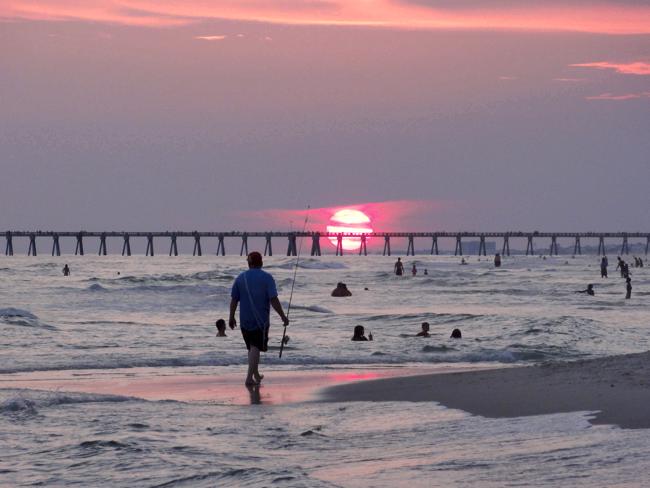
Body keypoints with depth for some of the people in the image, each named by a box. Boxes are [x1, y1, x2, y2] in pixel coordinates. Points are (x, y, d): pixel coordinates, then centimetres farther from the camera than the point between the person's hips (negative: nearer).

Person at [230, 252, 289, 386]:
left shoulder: (240, 278, 3)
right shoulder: (267, 278, -7)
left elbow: (234, 300, 4)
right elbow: (274, 300, -13)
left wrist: (231, 317, 14)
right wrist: (283, 317, -7)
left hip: (245, 320, 4)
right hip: (261, 320, -4)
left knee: (252, 348, 18)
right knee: (256, 348, -3)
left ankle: (256, 374, 29)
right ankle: (249, 377, -14)